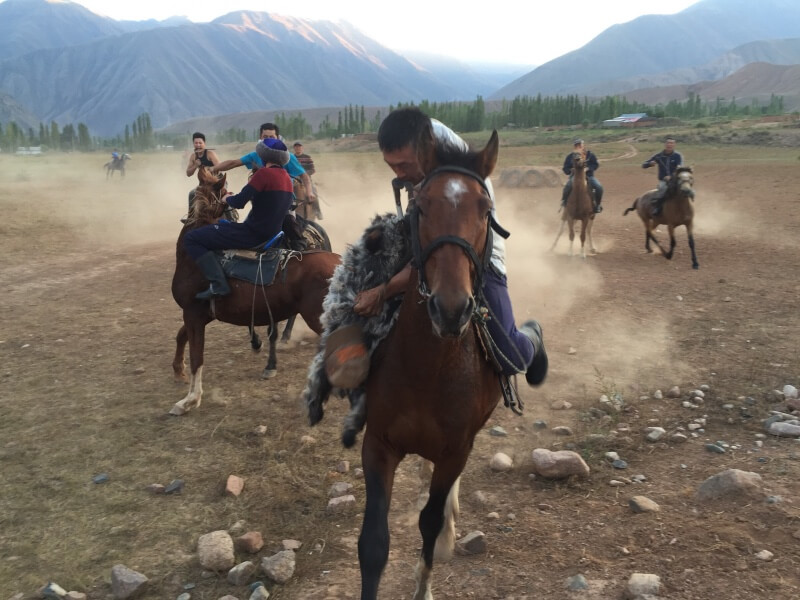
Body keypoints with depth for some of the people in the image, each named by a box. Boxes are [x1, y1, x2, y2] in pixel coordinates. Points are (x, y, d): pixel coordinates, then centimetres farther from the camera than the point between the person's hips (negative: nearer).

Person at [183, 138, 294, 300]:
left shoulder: (264, 173, -17)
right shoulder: (287, 178, 10)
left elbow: (239, 202, -18)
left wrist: (227, 198, 4)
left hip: (253, 233, -10)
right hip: (271, 233, 10)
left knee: (190, 239, -5)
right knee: (222, 224, 35)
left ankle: (218, 284, -17)